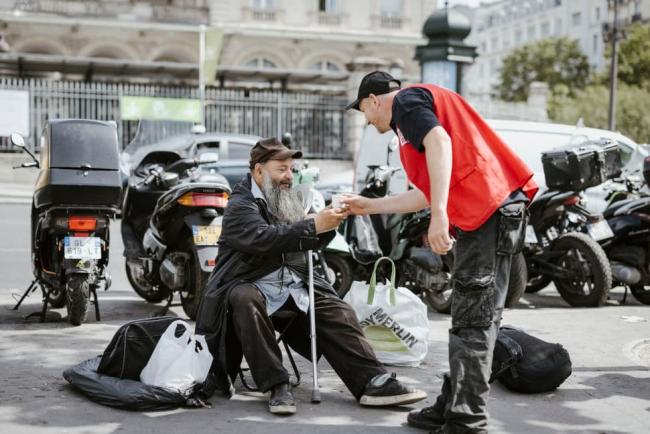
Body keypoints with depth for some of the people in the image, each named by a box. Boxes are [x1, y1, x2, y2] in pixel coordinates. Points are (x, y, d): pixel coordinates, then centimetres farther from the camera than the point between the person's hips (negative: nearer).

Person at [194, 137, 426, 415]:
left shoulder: (285, 199, 17)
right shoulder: (240, 205, -7)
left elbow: (310, 241, 16)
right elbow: (265, 238, -26)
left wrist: (329, 223, -6)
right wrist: (314, 224, -30)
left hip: (292, 285, 7)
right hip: (250, 284, -6)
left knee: (337, 312, -13)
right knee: (245, 300, -38)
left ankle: (372, 382, -22)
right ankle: (276, 385, -34)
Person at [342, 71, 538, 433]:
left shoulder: (405, 101, 2)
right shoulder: (419, 106, 31)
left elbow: (439, 141, -19)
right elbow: (425, 194, 30)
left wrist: (439, 214, -27)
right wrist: (369, 206, 37)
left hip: (489, 208, -10)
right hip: (494, 210, 10)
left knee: (473, 324, -9)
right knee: (470, 319, 13)